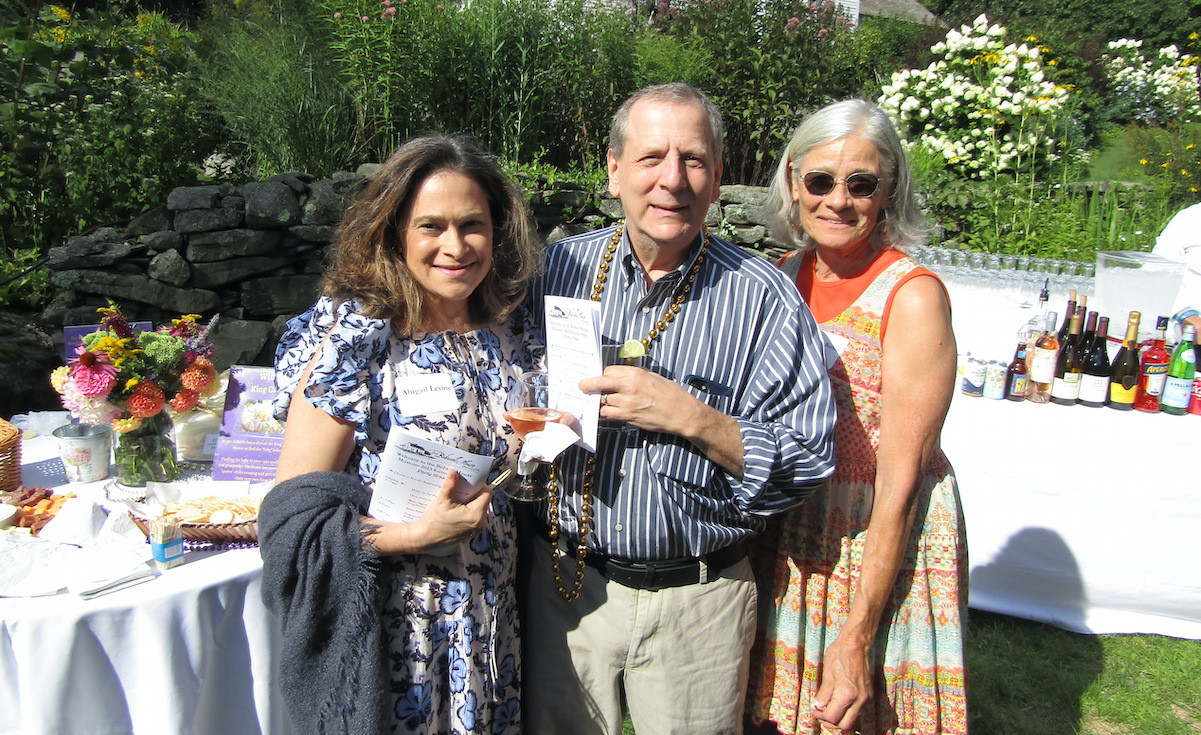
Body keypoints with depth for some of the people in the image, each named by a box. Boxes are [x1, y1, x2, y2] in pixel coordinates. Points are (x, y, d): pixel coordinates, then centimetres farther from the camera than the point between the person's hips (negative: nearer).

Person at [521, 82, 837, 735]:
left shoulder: (763, 297, -11)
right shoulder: (561, 267, -3)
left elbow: (810, 461, -13)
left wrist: (692, 418, -25)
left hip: (697, 603, -2)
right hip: (566, 585, 3)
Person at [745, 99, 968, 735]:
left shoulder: (914, 296, -17)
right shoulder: (782, 278, 0)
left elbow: (898, 481, -18)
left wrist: (857, 636, -17)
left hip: (884, 541, -5)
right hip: (786, 533, 5)